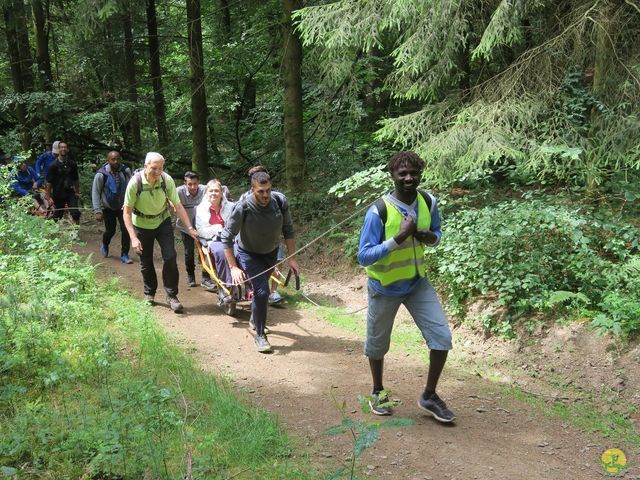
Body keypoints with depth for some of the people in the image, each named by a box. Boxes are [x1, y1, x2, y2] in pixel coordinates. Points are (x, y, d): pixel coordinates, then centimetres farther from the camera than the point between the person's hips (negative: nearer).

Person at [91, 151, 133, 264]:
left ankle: (124, 255, 6)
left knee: (126, 229, -9)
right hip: (108, 208, -1)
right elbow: (95, 193, -12)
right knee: (110, 231, 8)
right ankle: (105, 246, 42)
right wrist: (98, 211, -15)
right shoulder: (101, 174, -18)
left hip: (123, 206, 1)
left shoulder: (126, 171, -13)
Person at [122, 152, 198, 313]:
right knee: (146, 262, 8)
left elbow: (178, 206, -14)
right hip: (142, 224, -1)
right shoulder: (135, 182, -25)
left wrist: (190, 228, -20)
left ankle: (172, 295, 3)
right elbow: (127, 212, -20)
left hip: (162, 221, 1)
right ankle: (149, 294, 29)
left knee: (170, 257, -10)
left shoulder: (167, 180, -21)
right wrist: (133, 238, -27)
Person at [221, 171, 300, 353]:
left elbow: (288, 229, -9)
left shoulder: (280, 201, -24)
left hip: (271, 252, 4)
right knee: (262, 291, -17)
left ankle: (256, 319, 50)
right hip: (249, 253, -4)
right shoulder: (243, 207, -34)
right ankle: (260, 335, 1)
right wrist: (233, 267, -28)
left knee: (262, 289, 22)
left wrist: (292, 257, -10)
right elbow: (226, 237, -25)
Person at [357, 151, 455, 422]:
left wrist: (431, 237, -15)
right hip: (384, 288, -4)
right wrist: (399, 238, -35)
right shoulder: (378, 212, -25)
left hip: (417, 283, 4)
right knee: (377, 344, 14)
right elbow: (363, 257, -26)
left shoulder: (428, 202, -8)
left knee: (442, 336, -5)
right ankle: (378, 392, 41)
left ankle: (429, 397, 15)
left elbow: (436, 234, 10)